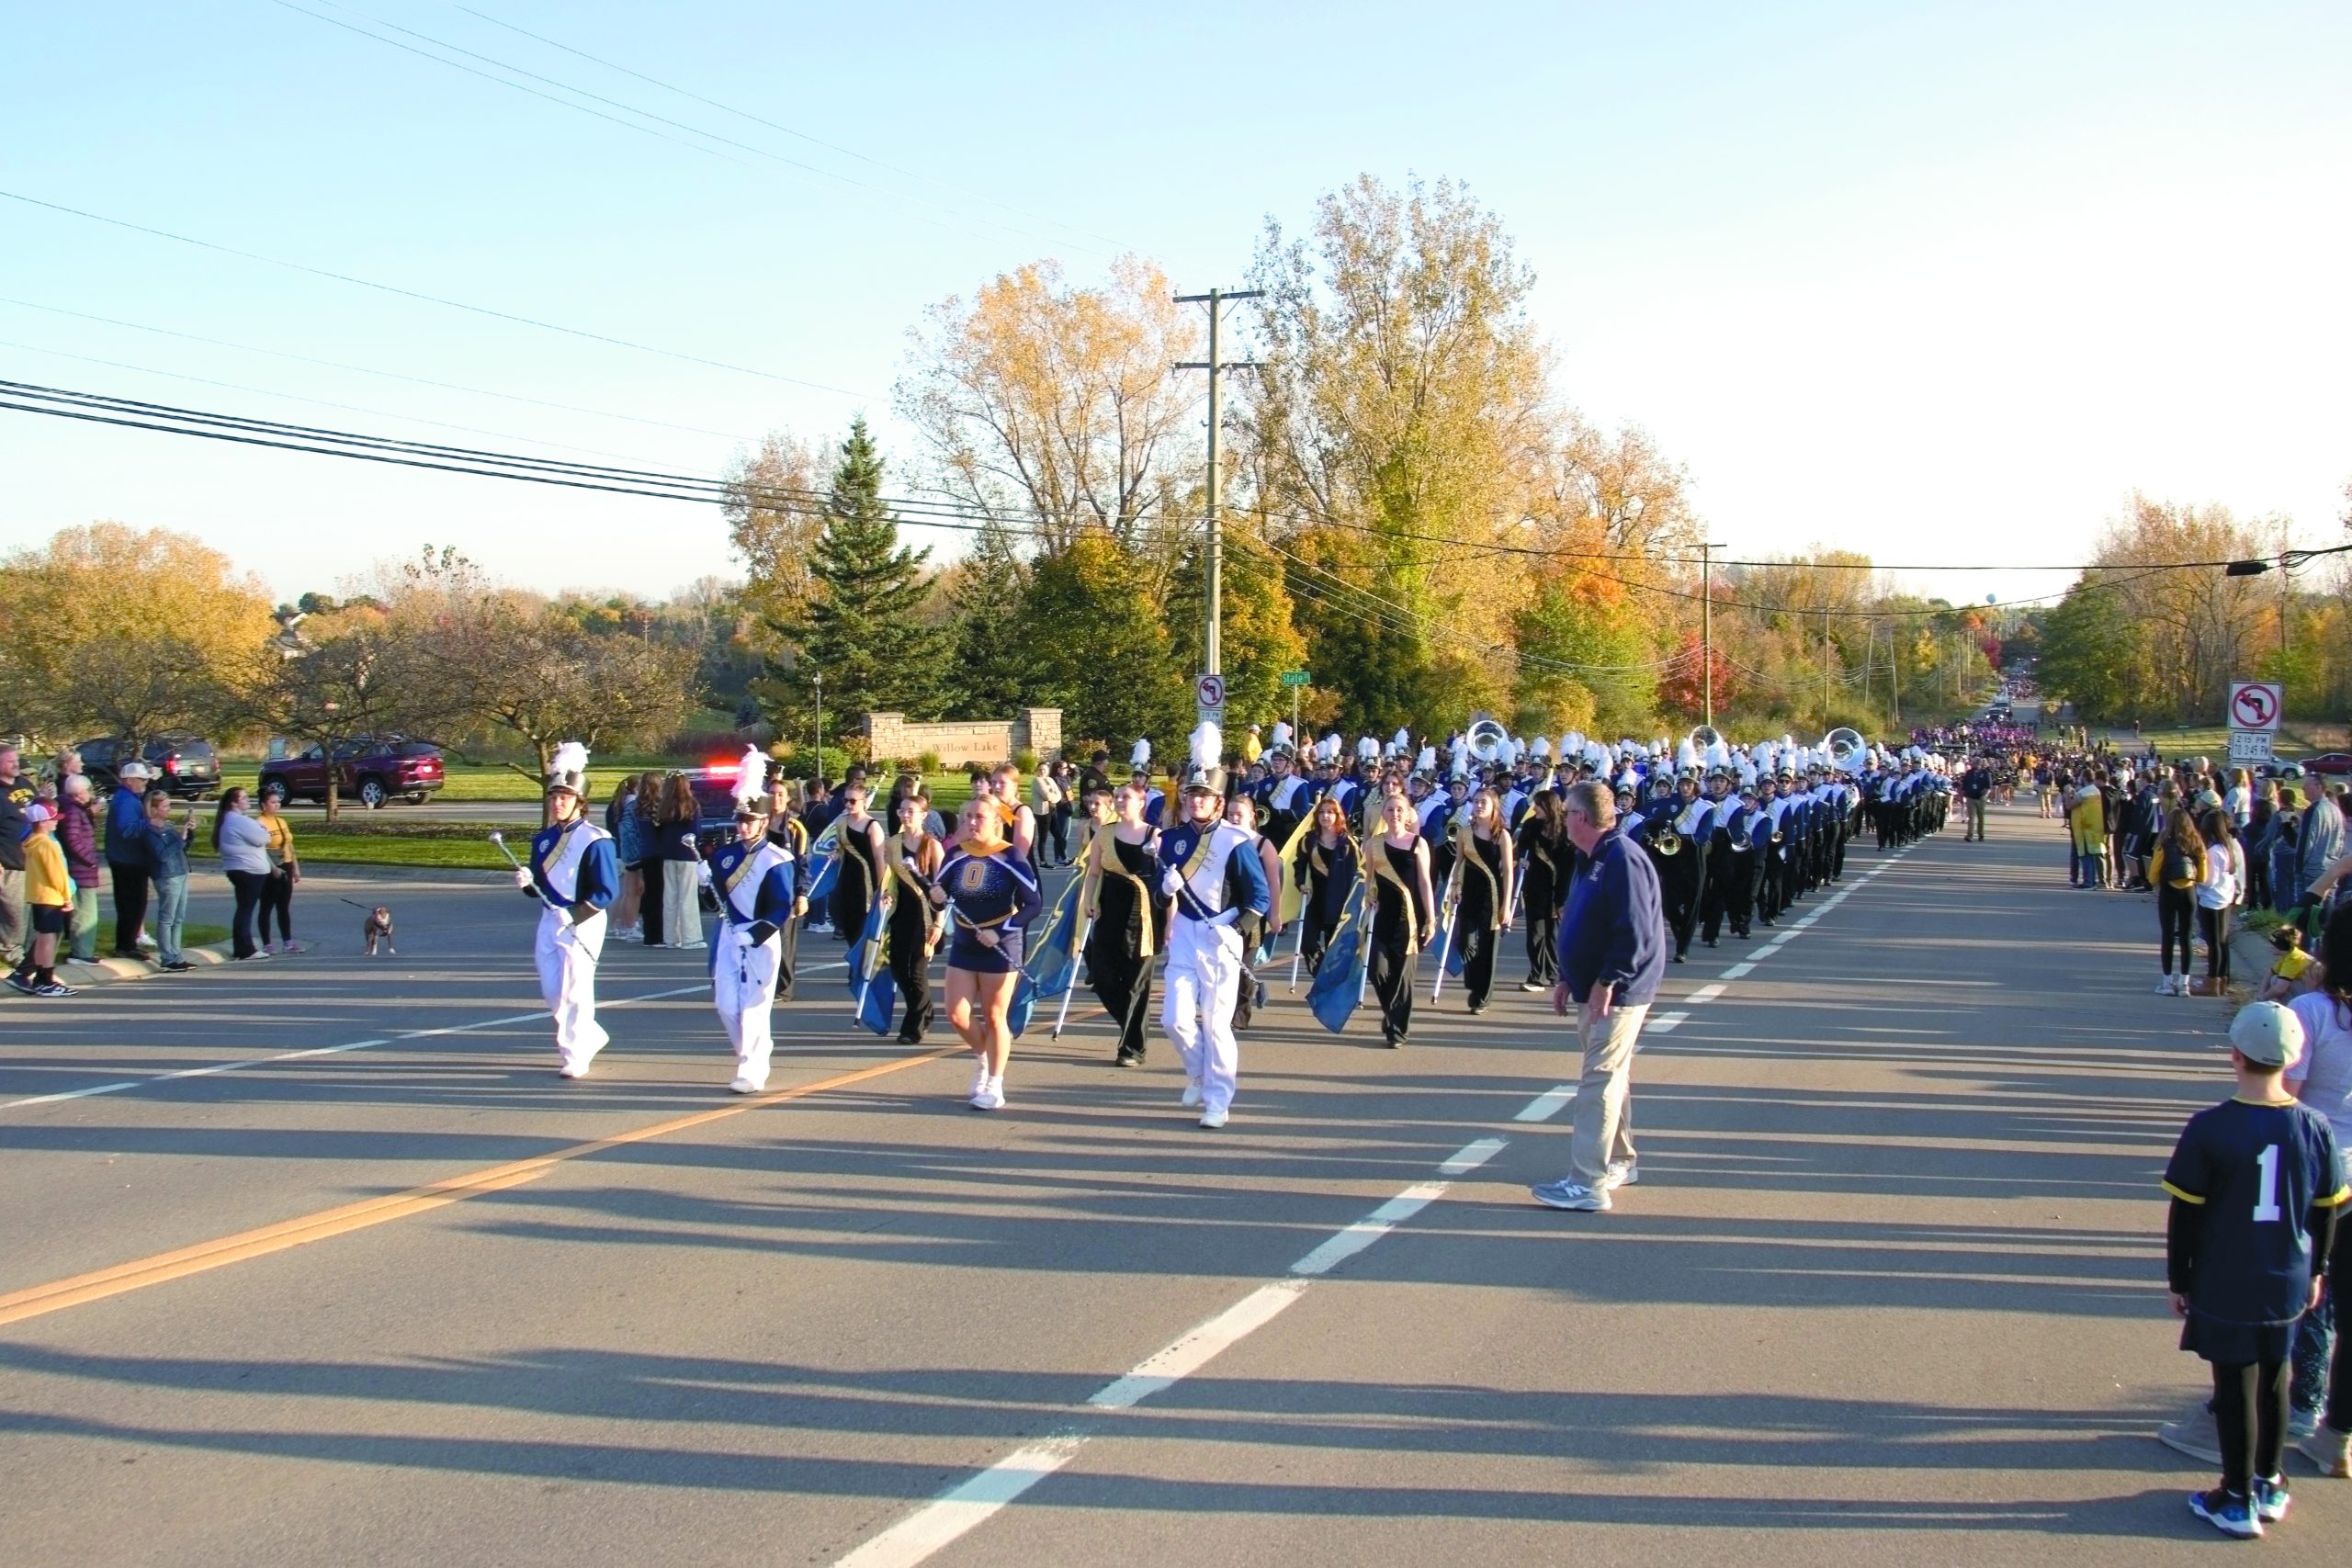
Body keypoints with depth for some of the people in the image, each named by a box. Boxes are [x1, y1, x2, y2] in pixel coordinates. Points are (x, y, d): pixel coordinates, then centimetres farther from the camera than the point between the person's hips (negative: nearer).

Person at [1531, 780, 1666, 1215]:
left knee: (1600, 1082, -11)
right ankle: (1620, 1162, 32)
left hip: (1617, 994, -11)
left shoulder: (1623, 860, -19)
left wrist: (1608, 982, -25)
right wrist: (1567, 980, 19)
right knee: (1610, 1078, 19)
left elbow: (1636, 930, -25)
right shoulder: (1592, 861, 14)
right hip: (1593, 992, 11)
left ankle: (1587, 1185, -12)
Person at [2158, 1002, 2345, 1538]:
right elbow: (2326, 1211, 4)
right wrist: (2315, 1271, 20)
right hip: (2288, 1286, 4)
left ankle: (2238, 1501, 17)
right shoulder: (2315, 1129, -7)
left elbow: (2185, 1214, -11)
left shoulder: (2210, 1129, -18)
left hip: (2223, 1288, -3)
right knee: (2275, 1381, 19)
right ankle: (2269, 1485, 32)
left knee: (2234, 1388, 7)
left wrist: (2177, 1280, 2)